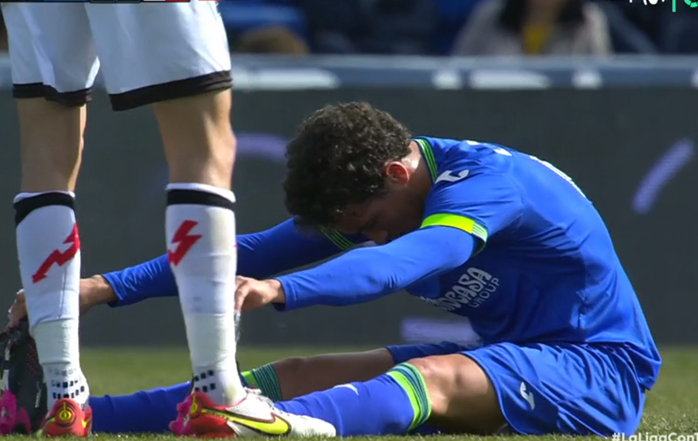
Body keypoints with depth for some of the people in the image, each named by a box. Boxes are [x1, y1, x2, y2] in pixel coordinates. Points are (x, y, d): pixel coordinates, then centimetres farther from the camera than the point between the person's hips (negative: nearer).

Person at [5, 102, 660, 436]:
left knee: (431, 378, -37)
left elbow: (402, 261, -41)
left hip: (599, 370, -8)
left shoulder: (485, 181, -22)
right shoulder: (374, 195, 4)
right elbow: (256, 252, 3)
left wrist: (280, 290, -57)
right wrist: (108, 288, -6)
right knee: (300, 375, -6)